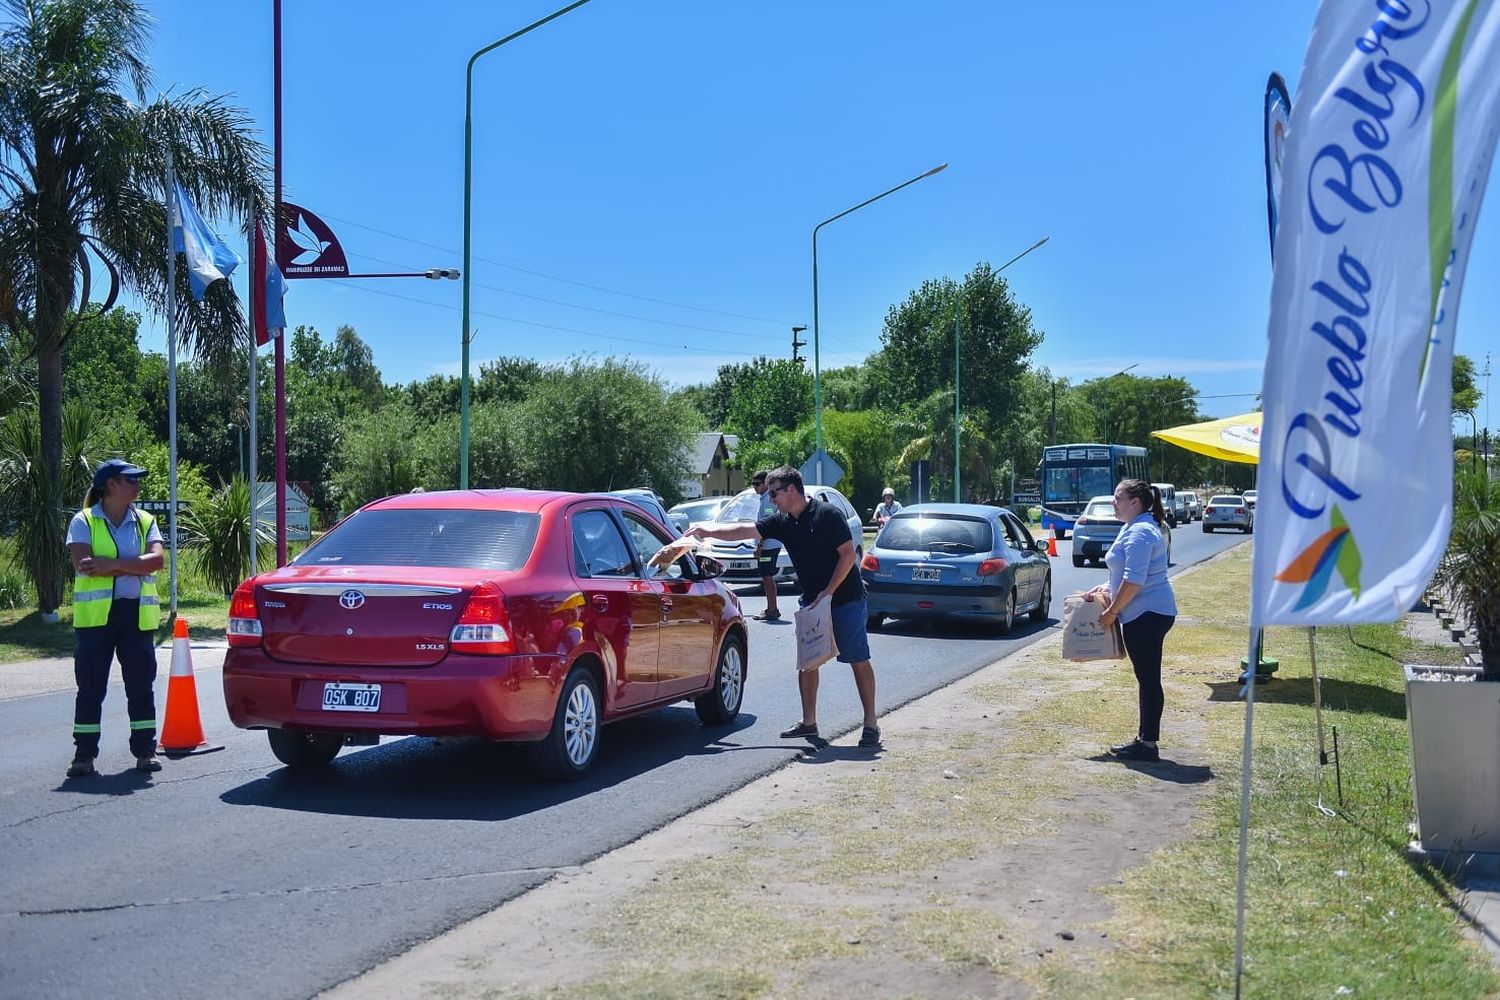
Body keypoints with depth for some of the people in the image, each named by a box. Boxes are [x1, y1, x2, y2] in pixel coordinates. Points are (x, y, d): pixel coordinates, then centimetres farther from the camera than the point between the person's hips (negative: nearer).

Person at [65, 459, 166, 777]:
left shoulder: (145, 522, 9)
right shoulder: (83, 521, 1)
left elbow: (157, 559, -7)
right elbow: (83, 565, -14)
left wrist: (112, 564, -18)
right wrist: (135, 567, -14)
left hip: (136, 612, 2)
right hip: (95, 613, -2)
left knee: (141, 684, 5)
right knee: (90, 686, 2)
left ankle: (145, 750, 12)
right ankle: (84, 754, 8)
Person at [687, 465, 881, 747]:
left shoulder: (827, 515, -15)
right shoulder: (782, 522, 6)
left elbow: (848, 553, -16)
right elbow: (744, 531, 11)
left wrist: (829, 592, -18)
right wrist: (706, 531, 8)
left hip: (846, 600, -7)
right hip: (812, 602, 7)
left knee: (859, 661, -3)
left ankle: (871, 724, 2)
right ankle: (809, 723, 15)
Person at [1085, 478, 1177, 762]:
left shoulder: (1140, 532, -18)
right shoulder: (1134, 528, 17)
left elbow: (1134, 581, -23)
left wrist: (1112, 611, -15)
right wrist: (1106, 589, 16)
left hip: (1147, 615, -11)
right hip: (1146, 614, 11)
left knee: (1148, 679, -6)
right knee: (1147, 678, 14)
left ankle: (1148, 744, -1)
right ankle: (1144, 738, 21)